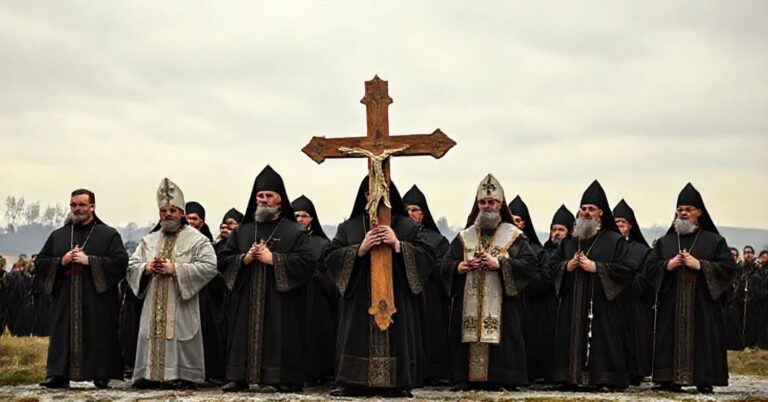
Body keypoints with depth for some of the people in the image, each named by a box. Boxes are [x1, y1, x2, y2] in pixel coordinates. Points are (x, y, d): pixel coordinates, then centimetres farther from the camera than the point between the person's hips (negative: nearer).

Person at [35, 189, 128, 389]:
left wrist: (89, 260, -14)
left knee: (99, 337, -5)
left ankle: (101, 377, 0)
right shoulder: (58, 235, 16)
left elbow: (121, 261, -9)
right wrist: (61, 262, -6)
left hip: (97, 301, -3)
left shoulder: (108, 235, 5)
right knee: (62, 335, -1)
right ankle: (58, 375, 2)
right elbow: (39, 263, 13)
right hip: (65, 301, 3)